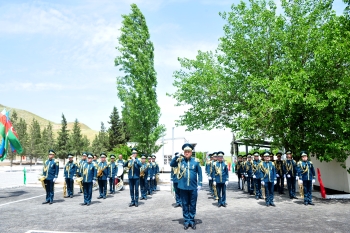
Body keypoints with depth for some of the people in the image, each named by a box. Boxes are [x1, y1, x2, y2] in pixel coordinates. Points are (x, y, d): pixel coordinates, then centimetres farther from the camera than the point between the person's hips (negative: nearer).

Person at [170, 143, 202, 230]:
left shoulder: (196, 162, -3)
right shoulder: (180, 160, 1)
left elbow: (199, 173, 2)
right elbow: (171, 164, 1)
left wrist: (199, 184, -3)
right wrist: (176, 157, -13)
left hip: (193, 187, -1)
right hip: (183, 187, 1)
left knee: (193, 205, 10)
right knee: (185, 205, 10)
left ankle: (192, 220, 24)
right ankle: (186, 221, 22)